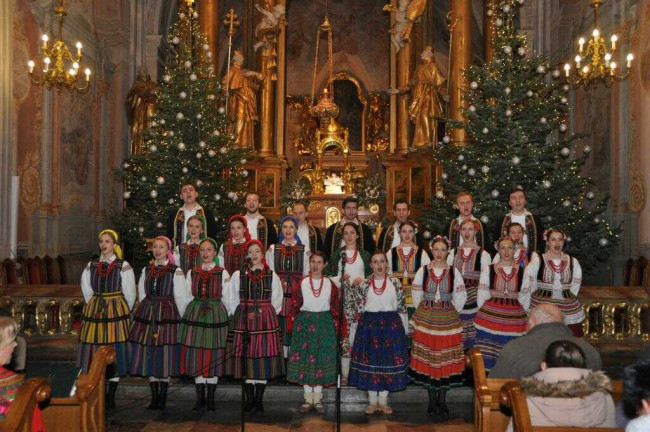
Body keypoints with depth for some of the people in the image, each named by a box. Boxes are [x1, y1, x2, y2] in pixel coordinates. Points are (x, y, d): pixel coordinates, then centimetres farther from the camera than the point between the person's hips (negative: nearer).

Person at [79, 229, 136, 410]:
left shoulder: (123, 266, -3)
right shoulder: (91, 266, 8)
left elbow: (129, 293, 1)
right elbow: (86, 290, 15)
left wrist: (122, 311, 7)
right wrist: (96, 306, 11)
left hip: (117, 310, -4)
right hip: (94, 311, 4)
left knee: (115, 352, -2)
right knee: (95, 353, 3)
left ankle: (111, 397, 6)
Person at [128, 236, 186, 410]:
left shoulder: (176, 271, -2)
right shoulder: (146, 270, 12)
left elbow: (180, 298, -2)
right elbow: (142, 294, 15)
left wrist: (178, 318, -3)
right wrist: (149, 311, 10)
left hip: (168, 313, -4)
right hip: (147, 313, 4)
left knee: (165, 354, -3)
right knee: (149, 354, 5)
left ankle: (162, 398, 8)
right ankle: (154, 397, 15)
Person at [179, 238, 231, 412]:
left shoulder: (223, 273, 0)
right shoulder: (192, 272, 8)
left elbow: (226, 299, 3)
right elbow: (188, 298, 12)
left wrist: (219, 315, -1)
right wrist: (192, 314, 7)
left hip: (216, 316, -2)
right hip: (194, 316, 2)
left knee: (213, 356, 2)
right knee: (196, 356, 2)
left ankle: (210, 398, 13)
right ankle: (200, 399, 12)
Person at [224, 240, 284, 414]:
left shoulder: (272, 276, 6)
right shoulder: (238, 275, 5)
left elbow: (276, 301, 10)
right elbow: (232, 300, 7)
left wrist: (264, 314, 2)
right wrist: (244, 314, 0)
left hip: (266, 320, 0)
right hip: (244, 321, 0)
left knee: (264, 356, 0)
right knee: (246, 357, 1)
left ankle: (259, 400, 11)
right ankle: (249, 399, 14)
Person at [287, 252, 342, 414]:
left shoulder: (330, 284, 2)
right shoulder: (301, 283, 1)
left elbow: (335, 307, 2)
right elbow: (295, 306, 2)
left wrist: (335, 327, -2)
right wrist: (293, 326, -2)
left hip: (324, 324, 0)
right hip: (304, 323, 0)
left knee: (322, 360, 3)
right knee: (304, 360, 2)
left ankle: (318, 399, 14)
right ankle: (308, 399, 13)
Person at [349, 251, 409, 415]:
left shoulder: (395, 283, 2)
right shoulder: (364, 284, 2)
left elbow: (401, 307, 4)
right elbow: (359, 307, 7)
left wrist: (403, 328, 2)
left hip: (391, 325, 0)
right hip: (369, 326, 0)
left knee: (389, 359, 2)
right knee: (369, 360, 2)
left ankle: (383, 401, 15)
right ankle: (372, 401, 15)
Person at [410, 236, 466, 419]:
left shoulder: (453, 272, 0)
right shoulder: (423, 271, 0)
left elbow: (461, 296, 5)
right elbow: (416, 295, 7)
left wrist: (451, 313, 6)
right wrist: (425, 313, 9)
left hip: (448, 319, 0)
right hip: (425, 319, 0)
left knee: (446, 358, 2)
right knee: (427, 357, 3)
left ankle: (442, 400, 13)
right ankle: (432, 400, 14)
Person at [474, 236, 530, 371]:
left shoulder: (522, 272, 5)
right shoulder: (488, 270, 2)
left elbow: (525, 298, 12)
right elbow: (481, 296, 5)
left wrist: (519, 314, 7)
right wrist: (485, 314, 1)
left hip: (514, 318, 1)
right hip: (491, 315, -1)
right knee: (488, 356, -2)